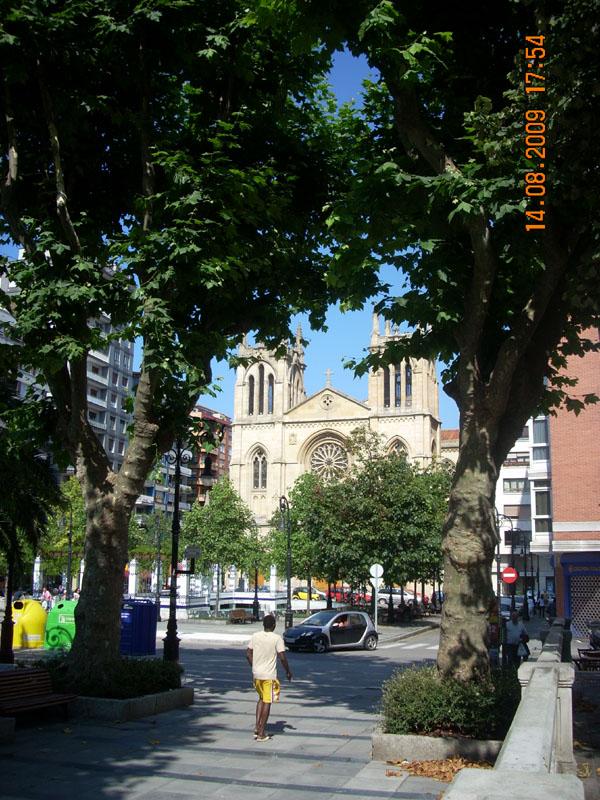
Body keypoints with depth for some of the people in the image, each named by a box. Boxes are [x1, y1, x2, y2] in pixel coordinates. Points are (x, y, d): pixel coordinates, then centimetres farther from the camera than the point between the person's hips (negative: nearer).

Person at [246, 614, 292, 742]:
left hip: (256, 674, 5)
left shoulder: (255, 636, 1)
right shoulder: (277, 638, -11)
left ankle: (257, 727, 14)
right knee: (267, 702, 4)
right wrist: (288, 672, 0)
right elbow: (282, 657, -14)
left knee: (261, 699, 22)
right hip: (269, 675, -5)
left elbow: (248, 654, 4)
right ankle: (261, 734, 5)